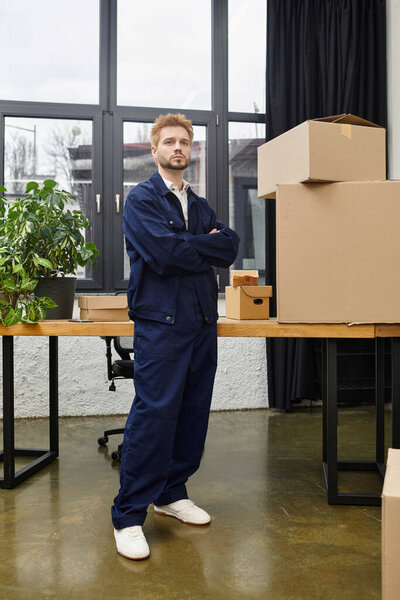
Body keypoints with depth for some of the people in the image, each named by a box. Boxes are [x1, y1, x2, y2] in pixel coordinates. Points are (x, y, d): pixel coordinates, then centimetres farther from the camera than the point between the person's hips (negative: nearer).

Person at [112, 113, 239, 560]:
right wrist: (206, 246, -1)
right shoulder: (141, 199, 1)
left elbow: (230, 248, 5)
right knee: (153, 414, -10)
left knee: (193, 411, 9)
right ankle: (128, 516, -1)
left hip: (202, 321, 7)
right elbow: (164, 254, -15)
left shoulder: (200, 205, 21)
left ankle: (172, 494, 24)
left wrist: (186, 247, -8)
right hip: (160, 321, -6)